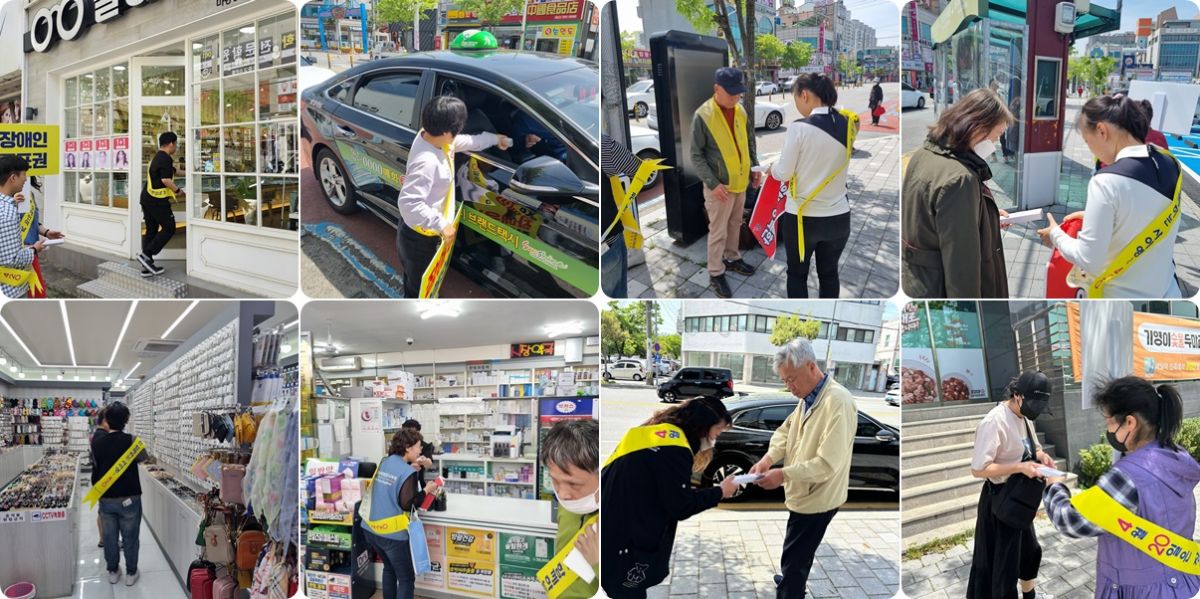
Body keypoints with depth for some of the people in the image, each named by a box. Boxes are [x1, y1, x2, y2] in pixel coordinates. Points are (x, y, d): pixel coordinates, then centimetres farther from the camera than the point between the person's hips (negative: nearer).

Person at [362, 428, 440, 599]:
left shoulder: (384, 463, 5)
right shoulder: (408, 472, -17)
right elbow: (407, 504, -22)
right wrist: (426, 490, -9)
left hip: (372, 528, 8)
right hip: (392, 533, -8)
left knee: (389, 568, 27)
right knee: (406, 578, 3)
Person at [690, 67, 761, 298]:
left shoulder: (740, 110, 0)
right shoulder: (702, 116, -19)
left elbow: (749, 141, 15)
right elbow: (696, 156, -16)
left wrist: (755, 167, 5)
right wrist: (713, 184, -21)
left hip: (740, 182, 6)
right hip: (720, 185, -6)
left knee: (735, 224, 21)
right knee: (718, 231, 3)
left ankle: (732, 258, 40)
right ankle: (715, 274, 15)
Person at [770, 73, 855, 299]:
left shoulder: (799, 127, -17)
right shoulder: (848, 125, -2)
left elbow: (783, 173, -10)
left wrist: (772, 168, 10)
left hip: (802, 217, -4)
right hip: (838, 217, 4)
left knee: (797, 274, 14)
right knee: (829, 273, 18)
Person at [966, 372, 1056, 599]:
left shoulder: (1024, 416, 1)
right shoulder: (994, 422, -27)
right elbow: (978, 469, -27)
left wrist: (1041, 456, -6)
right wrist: (1020, 468, -31)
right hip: (1000, 500, -10)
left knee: (1030, 549, 27)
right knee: (1003, 559, 4)